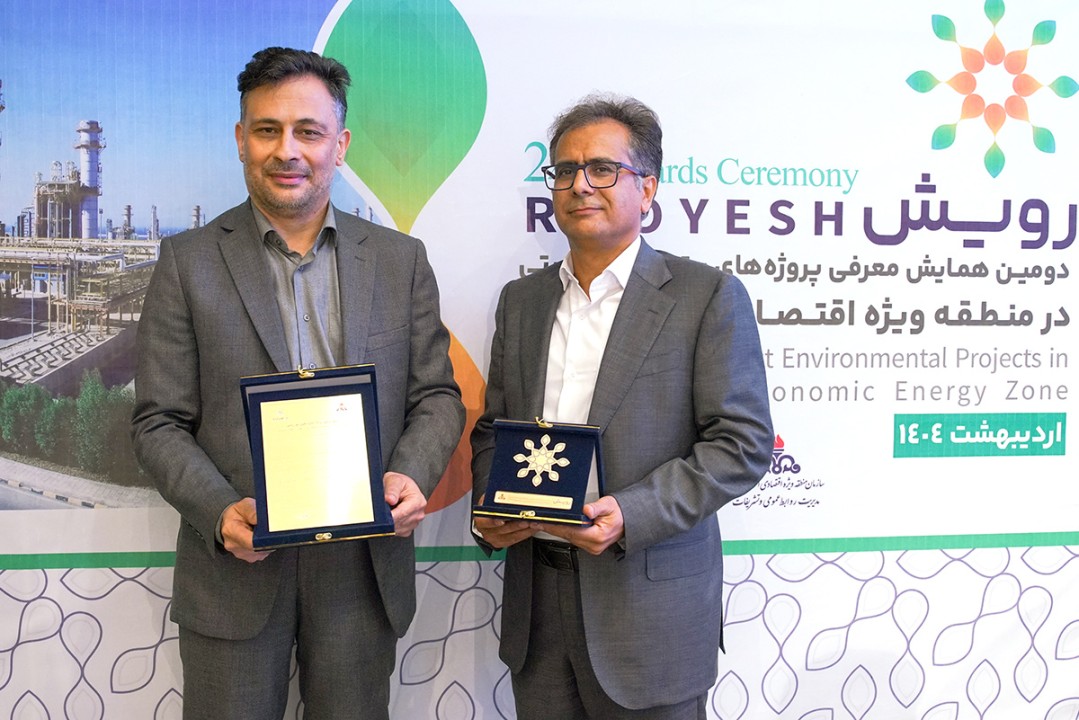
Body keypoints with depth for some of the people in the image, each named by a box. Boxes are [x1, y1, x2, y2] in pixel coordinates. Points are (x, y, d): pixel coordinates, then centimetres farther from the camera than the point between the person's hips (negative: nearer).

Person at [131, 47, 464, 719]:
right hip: (236, 563, -1)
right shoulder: (189, 261, 0)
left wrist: (413, 475, -13)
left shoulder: (401, 260, 5)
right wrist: (220, 511, -17)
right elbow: (159, 422, -1)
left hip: (364, 562, 2)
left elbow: (437, 395, 6)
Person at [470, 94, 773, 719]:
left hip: (650, 610, -4)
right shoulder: (521, 299, 11)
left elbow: (742, 443, -11)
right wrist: (489, 506, -3)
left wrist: (629, 515, -21)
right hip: (536, 597, 5)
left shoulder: (708, 295, -6)